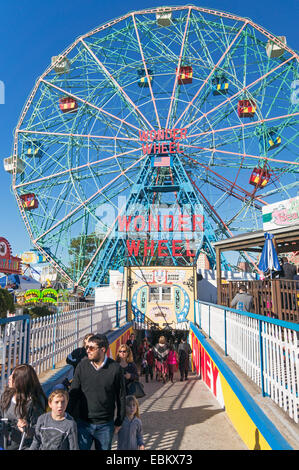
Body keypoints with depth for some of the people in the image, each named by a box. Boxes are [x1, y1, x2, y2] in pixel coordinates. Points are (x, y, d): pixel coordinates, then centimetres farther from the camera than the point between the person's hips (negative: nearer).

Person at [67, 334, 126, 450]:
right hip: (83, 423, 1)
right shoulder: (82, 366, -7)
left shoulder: (115, 368, -11)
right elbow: (73, 393, 2)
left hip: (105, 425, 0)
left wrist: (119, 422, 4)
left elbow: (121, 397, -1)